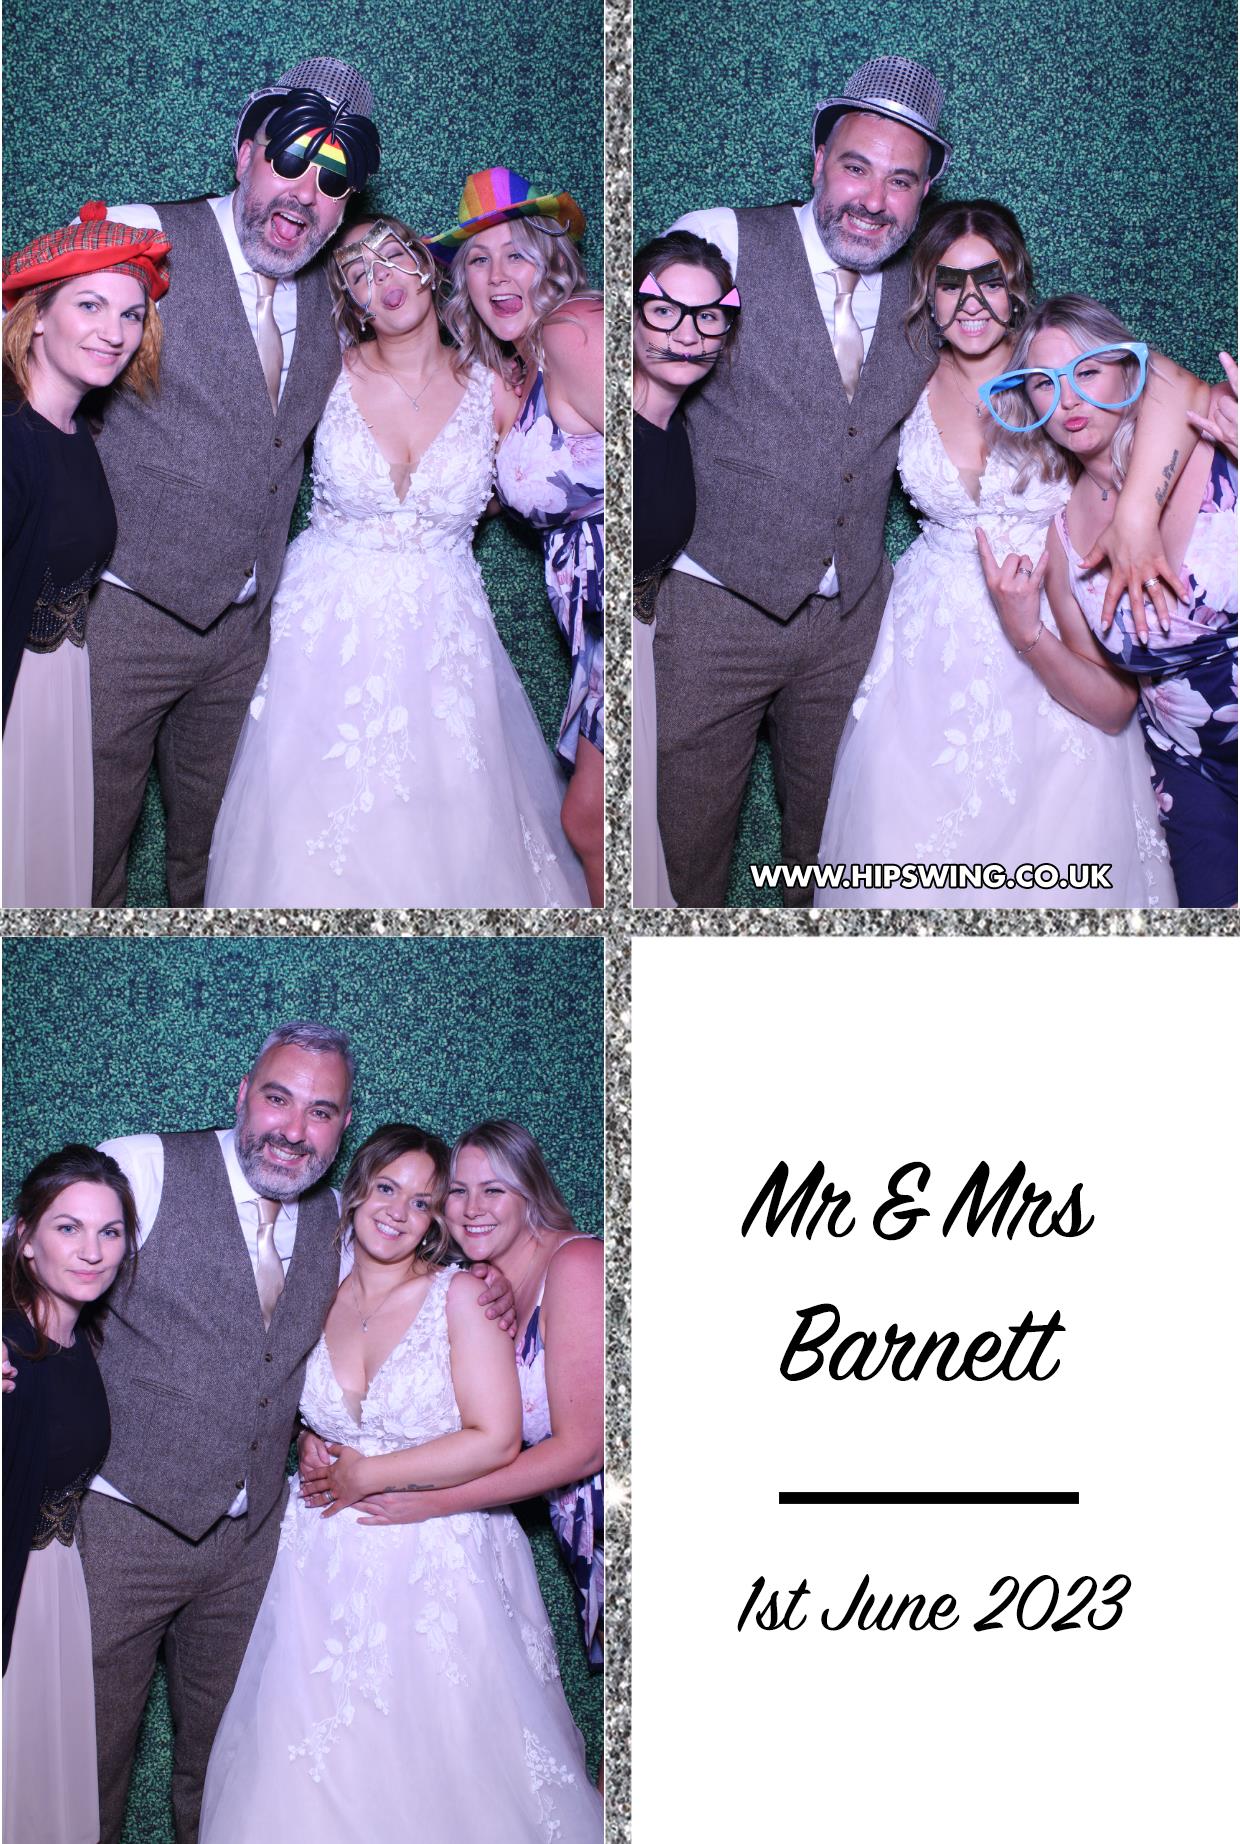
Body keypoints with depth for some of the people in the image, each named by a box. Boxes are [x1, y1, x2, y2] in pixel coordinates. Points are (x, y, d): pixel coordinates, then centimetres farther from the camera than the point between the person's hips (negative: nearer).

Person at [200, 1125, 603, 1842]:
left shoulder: (460, 1295, -8)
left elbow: (496, 1439, -15)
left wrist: (366, 1475, -11)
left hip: (442, 1565, -4)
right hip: (328, 1567, 4)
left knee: (441, 1774, -2)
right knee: (323, 1779, 3)